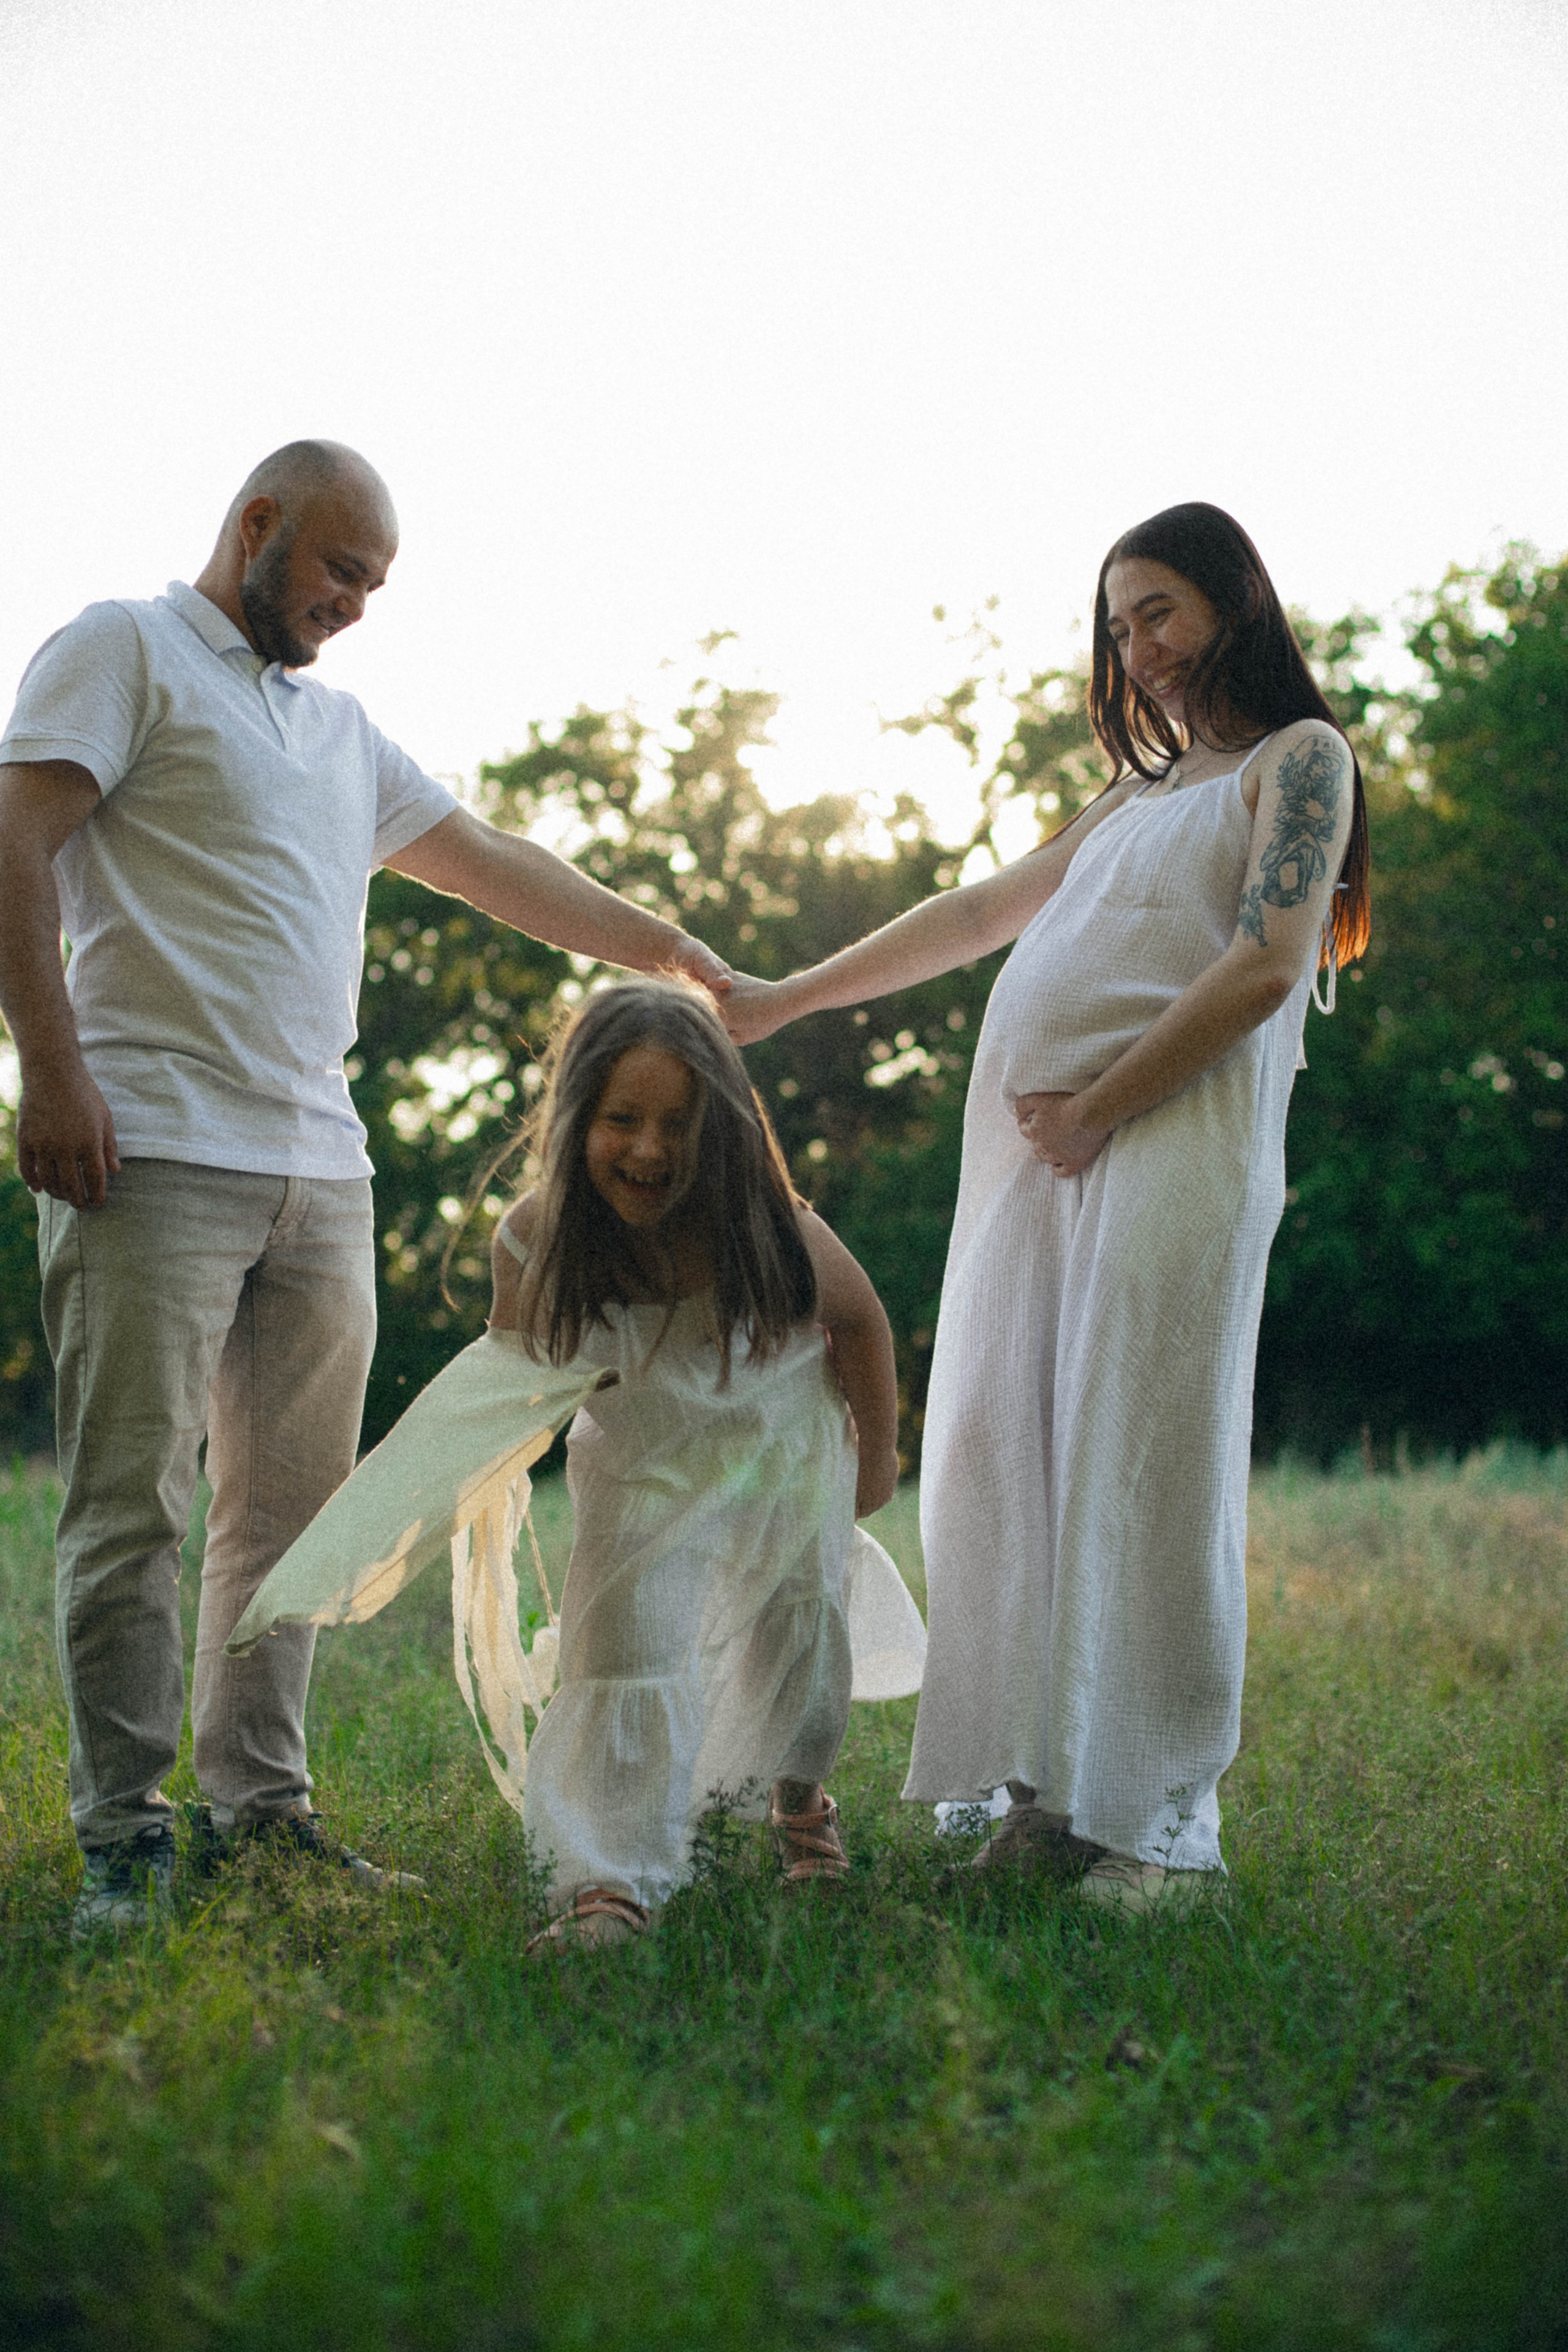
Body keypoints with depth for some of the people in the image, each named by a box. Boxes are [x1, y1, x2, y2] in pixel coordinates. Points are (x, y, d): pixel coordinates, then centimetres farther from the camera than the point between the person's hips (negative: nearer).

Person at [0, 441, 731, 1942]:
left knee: (292, 1504, 7)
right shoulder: (124, 650, 5)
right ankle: (123, 1840, -3)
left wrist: (671, 953, 28)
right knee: (132, 1505, -6)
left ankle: (259, 1806, 14)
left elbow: (488, 861, 30)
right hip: (155, 1150, -7)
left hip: (320, 1170, 7)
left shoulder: (340, 731, 26)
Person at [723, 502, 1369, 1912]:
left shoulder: (1300, 757, 6)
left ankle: (1161, 1824, -9)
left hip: (1170, 1138, -7)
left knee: (1143, 1466, -12)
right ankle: (1052, 1791, 3)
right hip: (1036, 1154, 7)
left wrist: (1097, 1110, -10)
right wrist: (785, 1000, 30)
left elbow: (1266, 965, -7)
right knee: (1011, 1456, 0)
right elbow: (982, 914, 31)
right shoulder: (1143, 793, 28)